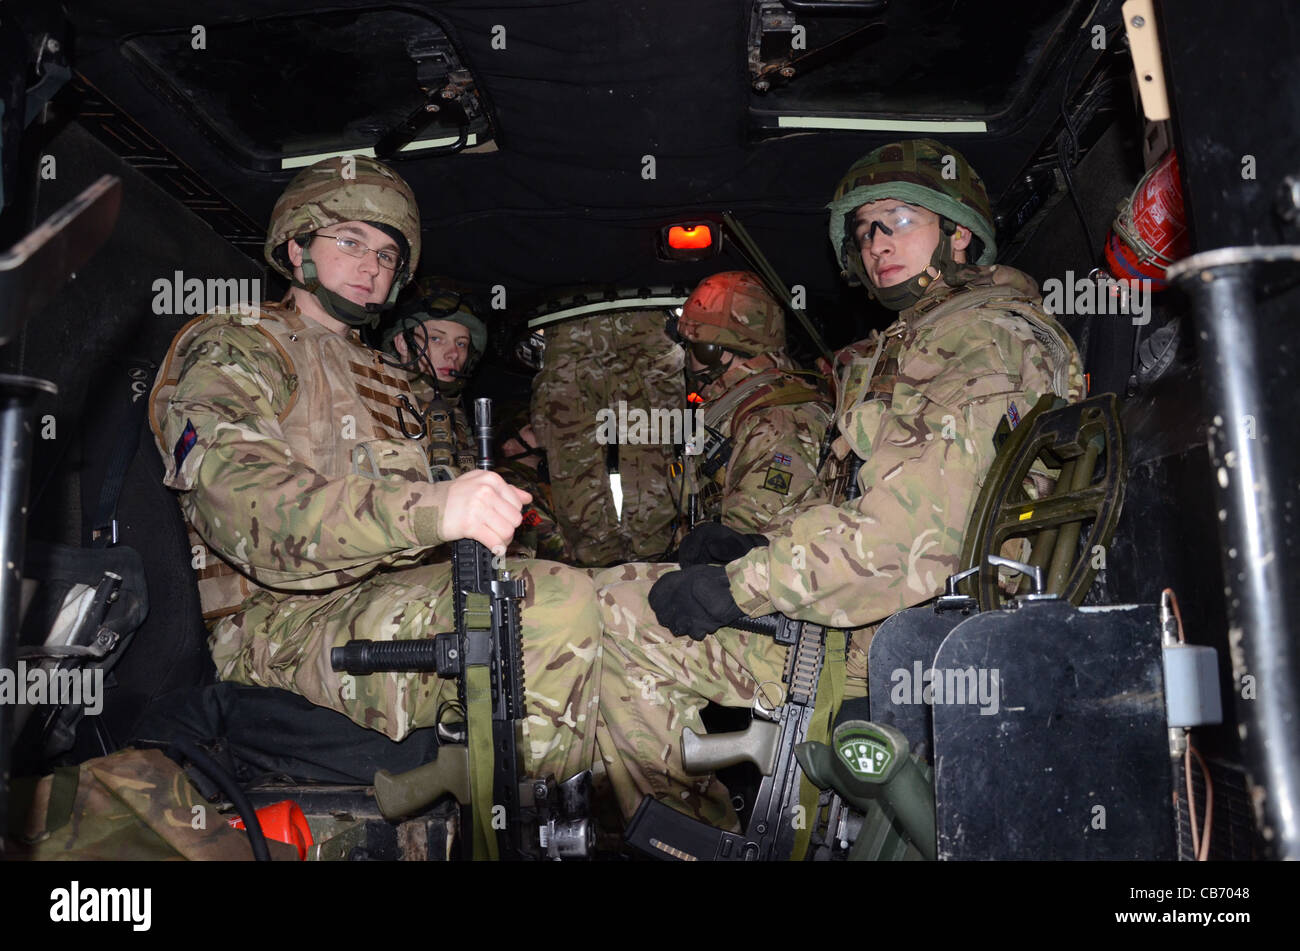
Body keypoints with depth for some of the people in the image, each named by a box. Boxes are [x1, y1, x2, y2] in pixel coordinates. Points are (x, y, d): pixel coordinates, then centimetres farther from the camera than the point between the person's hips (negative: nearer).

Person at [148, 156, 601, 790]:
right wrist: (430, 508, -35)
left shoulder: (390, 380, 29)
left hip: (396, 596, 8)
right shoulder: (231, 349, 5)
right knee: (560, 602, -31)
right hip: (281, 622, -7)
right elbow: (243, 504, -18)